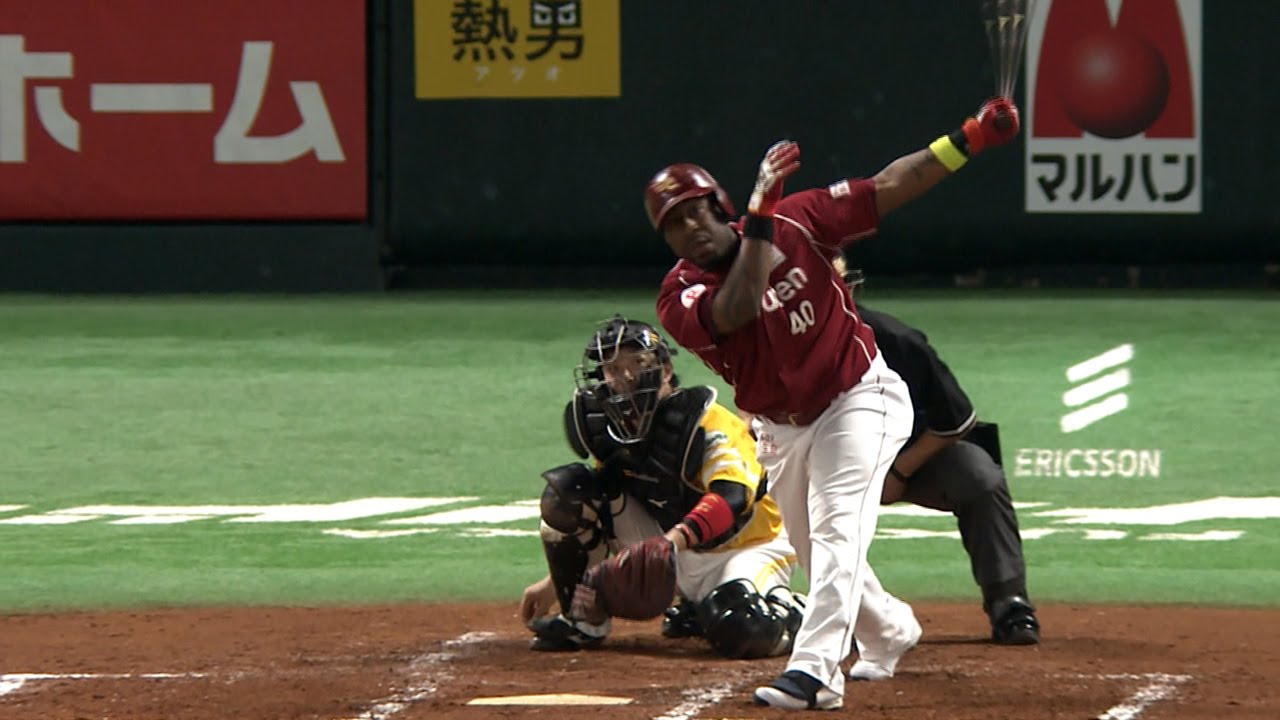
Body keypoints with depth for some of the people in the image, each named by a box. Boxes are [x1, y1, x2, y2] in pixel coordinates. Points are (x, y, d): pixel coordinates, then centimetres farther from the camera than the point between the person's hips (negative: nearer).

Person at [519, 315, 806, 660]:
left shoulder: (706, 422, -23)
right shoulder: (612, 432, -2)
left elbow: (733, 498, -38)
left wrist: (676, 539, -53)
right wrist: (555, 582, 7)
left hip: (746, 548, -6)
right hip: (676, 553, 6)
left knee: (740, 633, -39)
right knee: (566, 491, -10)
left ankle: (798, 614, -2)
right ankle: (583, 621, -1)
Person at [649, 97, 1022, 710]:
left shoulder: (795, 223, -13)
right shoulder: (680, 296, -15)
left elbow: (885, 190, -10)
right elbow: (737, 312, -35)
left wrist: (966, 141, -18)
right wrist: (760, 213, -38)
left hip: (858, 399, -4)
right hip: (781, 428, 4)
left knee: (836, 529, -22)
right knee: (817, 557, 18)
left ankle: (814, 670, -32)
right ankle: (889, 633, 46)